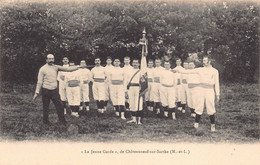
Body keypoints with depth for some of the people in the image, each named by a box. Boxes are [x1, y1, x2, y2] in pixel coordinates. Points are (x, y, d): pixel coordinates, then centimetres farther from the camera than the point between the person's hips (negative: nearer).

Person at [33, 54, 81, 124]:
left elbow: (67, 69, 0)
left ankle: (62, 120, 7)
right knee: (45, 107, 6)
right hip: (46, 90, -3)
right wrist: (37, 92, -10)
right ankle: (45, 121, 23)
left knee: (60, 105, -1)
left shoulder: (56, 67, 5)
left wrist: (78, 67, -6)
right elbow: (39, 82, -6)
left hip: (54, 90, 3)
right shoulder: (42, 69, -5)